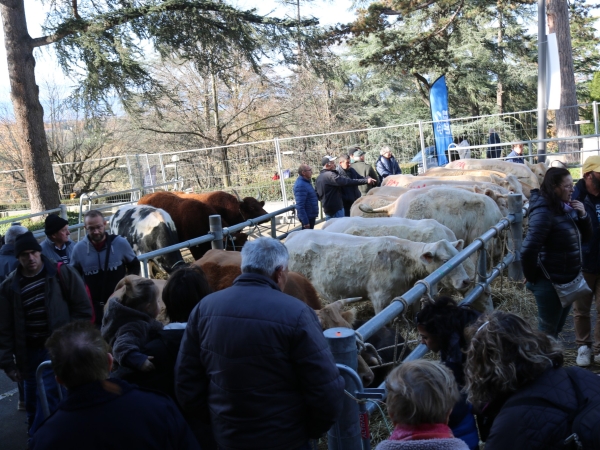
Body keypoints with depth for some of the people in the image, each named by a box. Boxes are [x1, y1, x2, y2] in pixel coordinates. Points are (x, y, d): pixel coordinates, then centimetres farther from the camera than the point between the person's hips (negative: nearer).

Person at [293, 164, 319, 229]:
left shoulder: (306, 182, 9)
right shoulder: (300, 185, -22)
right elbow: (300, 206, -27)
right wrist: (305, 222, -28)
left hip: (311, 215, 10)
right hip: (307, 217, -10)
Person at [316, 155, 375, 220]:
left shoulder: (319, 177, 11)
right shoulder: (330, 175, -17)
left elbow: (317, 194, 19)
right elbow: (347, 182, -25)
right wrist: (365, 180, -26)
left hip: (327, 208, 10)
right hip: (336, 208, -10)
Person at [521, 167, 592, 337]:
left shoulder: (567, 208, 2)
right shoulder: (544, 213, -23)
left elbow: (585, 236, 11)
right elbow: (528, 250, -29)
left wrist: (583, 215, -6)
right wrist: (531, 278, -17)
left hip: (568, 280, 8)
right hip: (550, 283, -8)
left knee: (557, 328, 22)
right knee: (547, 331, 8)